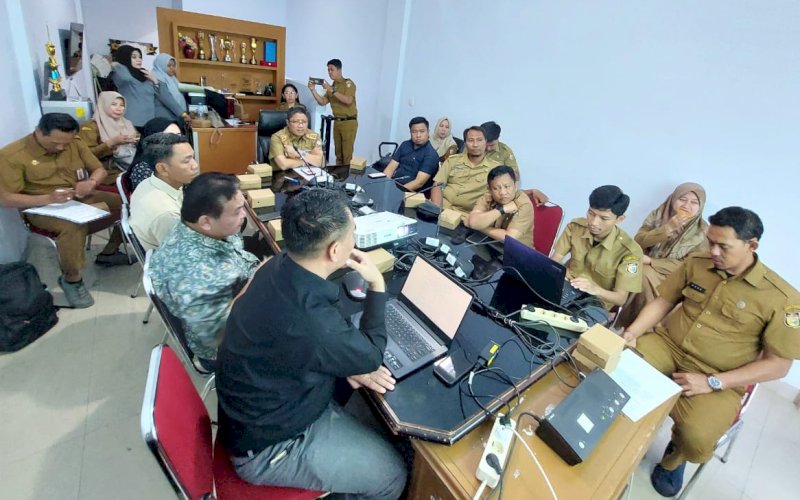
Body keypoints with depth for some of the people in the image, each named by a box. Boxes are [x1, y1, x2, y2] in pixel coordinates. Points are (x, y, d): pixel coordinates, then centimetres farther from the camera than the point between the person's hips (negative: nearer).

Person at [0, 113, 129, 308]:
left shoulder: (76, 144, 0)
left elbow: (100, 170, 7)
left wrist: (91, 182, -18)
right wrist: (48, 198, -29)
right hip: (42, 207, -6)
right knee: (74, 225, -38)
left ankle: (109, 252, 10)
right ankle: (71, 279, -15)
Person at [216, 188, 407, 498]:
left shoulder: (282, 267, -14)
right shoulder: (309, 321, -40)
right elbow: (371, 356, -18)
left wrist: (349, 365, -12)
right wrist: (377, 285, -10)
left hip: (263, 405, 8)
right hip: (267, 445, -7)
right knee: (392, 474, 2)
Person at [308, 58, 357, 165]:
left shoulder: (348, 83, -5)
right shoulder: (332, 86, 14)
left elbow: (348, 101, -20)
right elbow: (322, 102, 11)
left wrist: (332, 90, -21)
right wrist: (313, 90, -2)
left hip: (349, 122, -6)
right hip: (337, 122, 6)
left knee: (347, 153, -8)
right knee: (338, 153, 8)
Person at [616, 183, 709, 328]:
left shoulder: (702, 232, -6)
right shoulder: (658, 215, 1)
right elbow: (638, 242, -7)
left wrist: (651, 261, -21)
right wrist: (667, 228, -20)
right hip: (645, 268, 3)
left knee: (644, 274, -32)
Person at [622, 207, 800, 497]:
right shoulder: (695, 265, 1)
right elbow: (662, 301, 8)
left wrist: (712, 382, -18)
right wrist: (632, 333, -11)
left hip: (719, 381, -3)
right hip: (667, 346, 3)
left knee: (696, 437, -28)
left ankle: (674, 459, 13)